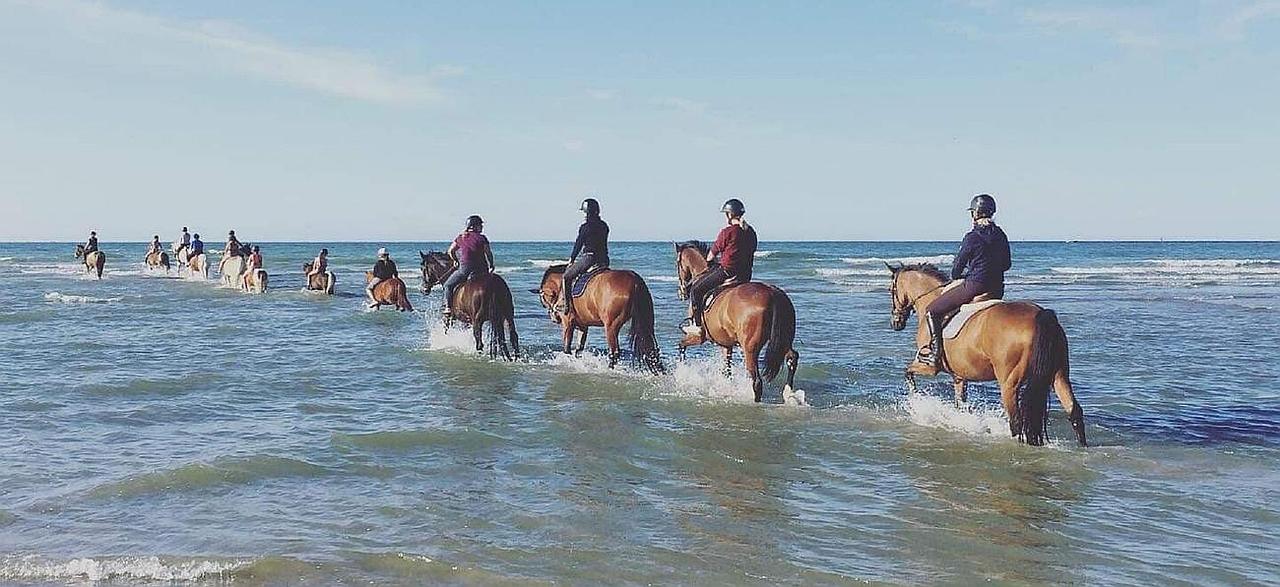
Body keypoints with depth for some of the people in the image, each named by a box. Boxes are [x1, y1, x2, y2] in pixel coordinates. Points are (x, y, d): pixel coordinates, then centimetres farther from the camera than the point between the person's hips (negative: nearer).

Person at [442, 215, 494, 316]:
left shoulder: (460, 238, 5)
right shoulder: (482, 238, -3)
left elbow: (451, 251, 12)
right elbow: (488, 254, -5)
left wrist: (455, 260, 29)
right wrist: (491, 266, 9)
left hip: (464, 269, 1)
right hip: (481, 269, 0)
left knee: (448, 285, 16)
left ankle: (448, 307, 2)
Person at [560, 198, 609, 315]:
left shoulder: (586, 226, -10)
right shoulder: (604, 226, 10)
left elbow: (578, 244, -4)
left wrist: (572, 259, 10)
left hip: (589, 258, -7)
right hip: (604, 260, 7)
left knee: (567, 276, 6)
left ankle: (566, 304, -1)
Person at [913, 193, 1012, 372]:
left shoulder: (972, 237, -13)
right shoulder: (1001, 236, 8)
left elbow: (958, 265, -5)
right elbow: (1007, 264, 18)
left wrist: (956, 277, 16)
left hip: (973, 287, -8)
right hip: (997, 290, 8)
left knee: (932, 312, 2)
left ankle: (935, 354, -6)